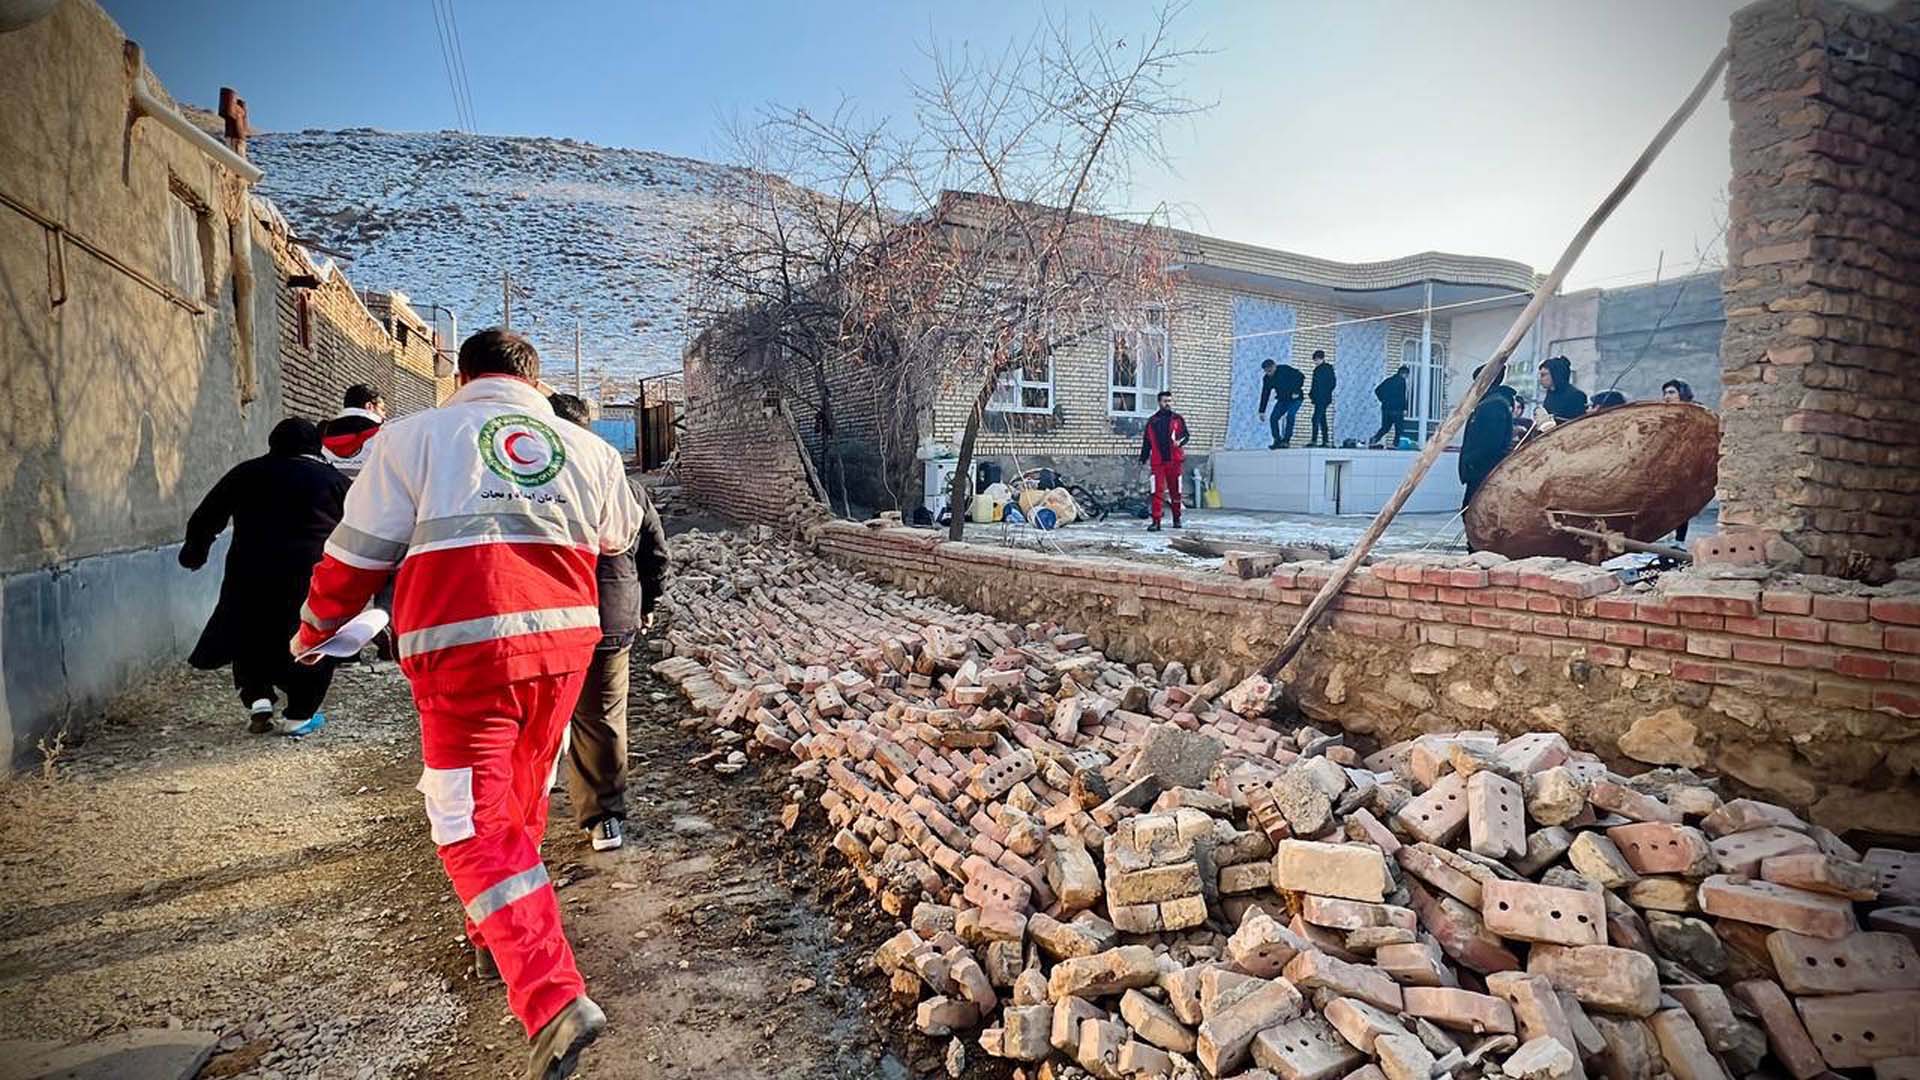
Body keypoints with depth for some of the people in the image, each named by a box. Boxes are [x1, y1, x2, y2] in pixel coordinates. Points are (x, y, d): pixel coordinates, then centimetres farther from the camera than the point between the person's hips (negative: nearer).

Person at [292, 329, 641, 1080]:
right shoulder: (587, 448, 11)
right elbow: (620, 535, 26)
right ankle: (496, 940, 42)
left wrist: (314, 629, 23)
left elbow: (359, 550, 5)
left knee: (476, 829, 0)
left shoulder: (415, 436, 3)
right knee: (520, 803, 23)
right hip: (563, 641, 4)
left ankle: (553, 999, -10)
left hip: (464, 650, -4)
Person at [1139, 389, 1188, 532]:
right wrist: (1143, 459, 10)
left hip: (1174, 461, 0)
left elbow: (1186, 435, 5)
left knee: (1175, 491, 9)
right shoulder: (1152, 421, 11)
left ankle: (1177, 519, 24)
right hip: (1157, 461, 0)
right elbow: (1146, 441, 13)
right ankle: (1156, 521, -8)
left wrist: (1180, 441, -17)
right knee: (1157, 491, -8)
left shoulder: (1178, 419, 9)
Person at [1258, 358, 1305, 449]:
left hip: (1294, 398, -5)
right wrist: (1262, 411, -1)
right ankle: (1277, 441, -1)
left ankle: (1286, 441, -21)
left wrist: (1296, 392, -20)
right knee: (1273, 418, -8)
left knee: (1290, 416, -23)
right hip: (1282, 400, 5)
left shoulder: (1285, 369, -18)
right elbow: (1264, 395, 2)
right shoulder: (1267, 379, -2)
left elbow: (1300, 377, -15)